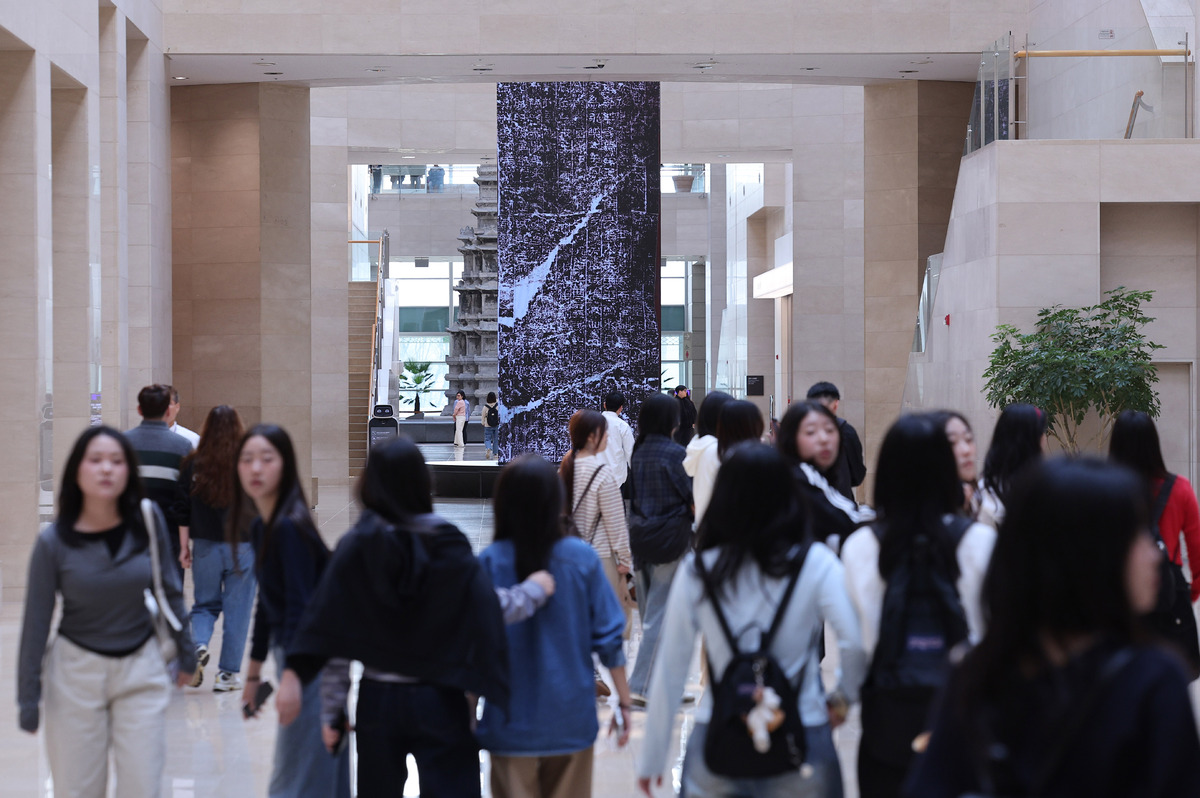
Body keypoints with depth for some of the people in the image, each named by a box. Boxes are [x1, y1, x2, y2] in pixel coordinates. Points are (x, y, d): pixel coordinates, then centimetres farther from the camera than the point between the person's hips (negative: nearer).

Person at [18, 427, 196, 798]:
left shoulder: (148, 522, -8)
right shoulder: (53, 541, -11)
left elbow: (169, 590, 5)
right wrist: (28, 697, -4)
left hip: (141, 669, 1)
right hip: (77, 671, -1)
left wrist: (186, 651, 13)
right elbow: (36, 620, -5)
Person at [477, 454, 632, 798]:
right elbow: (609, 638, -4)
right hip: (572, 723, 1)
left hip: (511, 727, -1)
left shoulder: (488, 564, -10)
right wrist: (624, 702, 8)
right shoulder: (582, 558, -7)